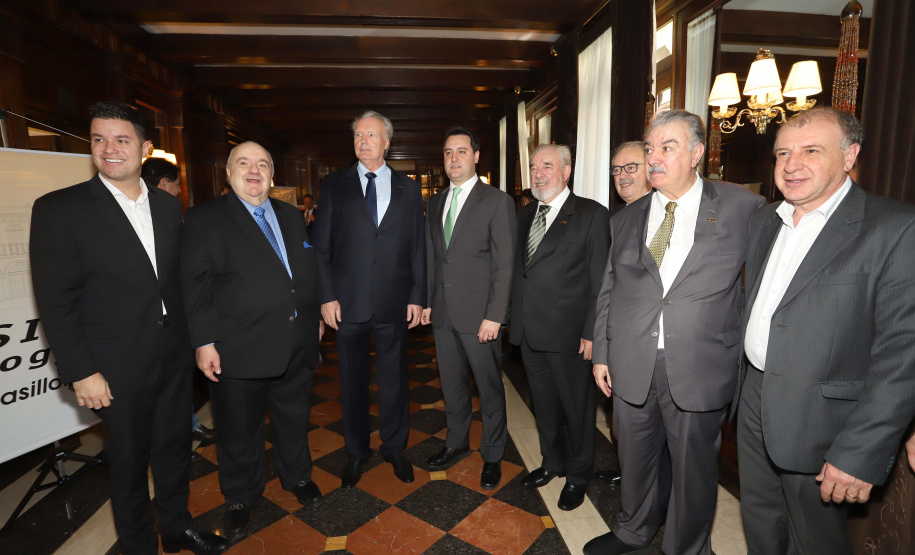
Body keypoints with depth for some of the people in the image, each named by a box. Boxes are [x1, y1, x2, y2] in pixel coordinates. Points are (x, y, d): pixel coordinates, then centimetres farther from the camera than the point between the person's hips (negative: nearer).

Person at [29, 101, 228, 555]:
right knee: (128, 462, 13)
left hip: (175, 356, 5)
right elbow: (56, 303, -10)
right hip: (119, 368, -4)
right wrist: (81, 373, -12)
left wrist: (193, 336, 8)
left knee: (174, 446, 19)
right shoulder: (58, 209, -9)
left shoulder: (168, 206, 5)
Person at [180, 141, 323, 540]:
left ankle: (297, 477, 44)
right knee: (239, 431, 14)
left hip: (297, 346, 5)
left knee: (294, 419, 20)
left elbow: (309, 270, 15)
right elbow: (195, 286, -9)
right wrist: (205, 342, -13)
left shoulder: (291, 216, 11)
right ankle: (240, 497, 38)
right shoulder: (205, 219, -4)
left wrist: (315, 316, 13)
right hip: (239, 352, -4)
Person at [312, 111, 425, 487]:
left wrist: (417, 297, 0)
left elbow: (417, 247, 5)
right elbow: (322, 246, 2)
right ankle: (356, 453, 33)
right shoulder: (334, 185, 4)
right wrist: (327, 296, -5)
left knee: (394, 378, 11)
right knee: (353, 381, 12)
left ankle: (395, 448, 32)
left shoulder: (408, 188, 7)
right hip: (348, 302, 0)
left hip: (395, 302, 0)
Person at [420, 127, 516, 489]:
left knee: (489, 387, 8)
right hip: (443, 311, 6)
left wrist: (494, 316, -15)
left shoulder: (498, 201, -6)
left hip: (479, 313, -5)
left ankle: (492, 455, 28)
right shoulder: (436, 202, 12)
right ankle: (457, 443, 39)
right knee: (452, 384, 18)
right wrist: (427, 301, 9)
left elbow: (504, 263, -11)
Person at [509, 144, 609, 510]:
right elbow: (519, 270, 12)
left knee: (577, 407, 11)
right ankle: (553, 462, 42)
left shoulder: (591, 214, -7)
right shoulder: (526, 215, 12)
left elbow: (600, 281, -10)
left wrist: (592, 333, -13)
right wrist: (515, 319, 7)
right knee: (544, 404, 20)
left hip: (568, 334, -6)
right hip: (529, 331, 6)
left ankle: (578, 474, 34)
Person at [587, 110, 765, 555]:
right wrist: (601, 353, 7)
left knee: (694, 467, 15)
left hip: (699, 371, -2)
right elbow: (607, 292, 8)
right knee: (635, 459, 20)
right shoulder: (625, 220, 7)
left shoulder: (743, 208, -3)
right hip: (631, 367, 3)